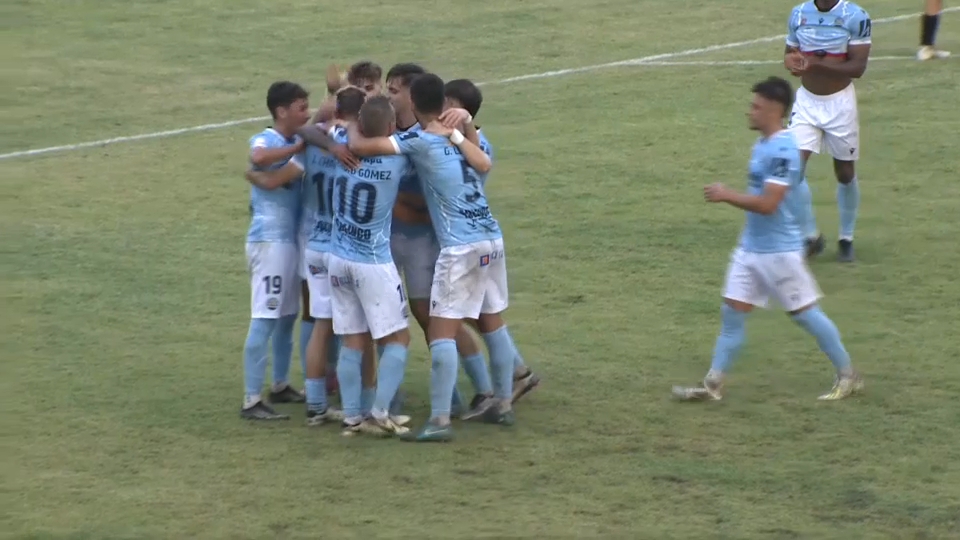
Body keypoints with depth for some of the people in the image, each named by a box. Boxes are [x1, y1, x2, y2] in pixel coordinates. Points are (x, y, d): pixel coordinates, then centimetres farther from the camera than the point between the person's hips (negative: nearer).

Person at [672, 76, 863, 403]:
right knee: (732, 312, 6)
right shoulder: (763, 145, 8)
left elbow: (767, 203, -28)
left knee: (804, 312, 2)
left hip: (779, 250, -9)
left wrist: (726, 196, -21)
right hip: (751, 247, 9)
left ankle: (848, 376, 16)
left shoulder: (782, 150, -22)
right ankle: (713, 384, 9)